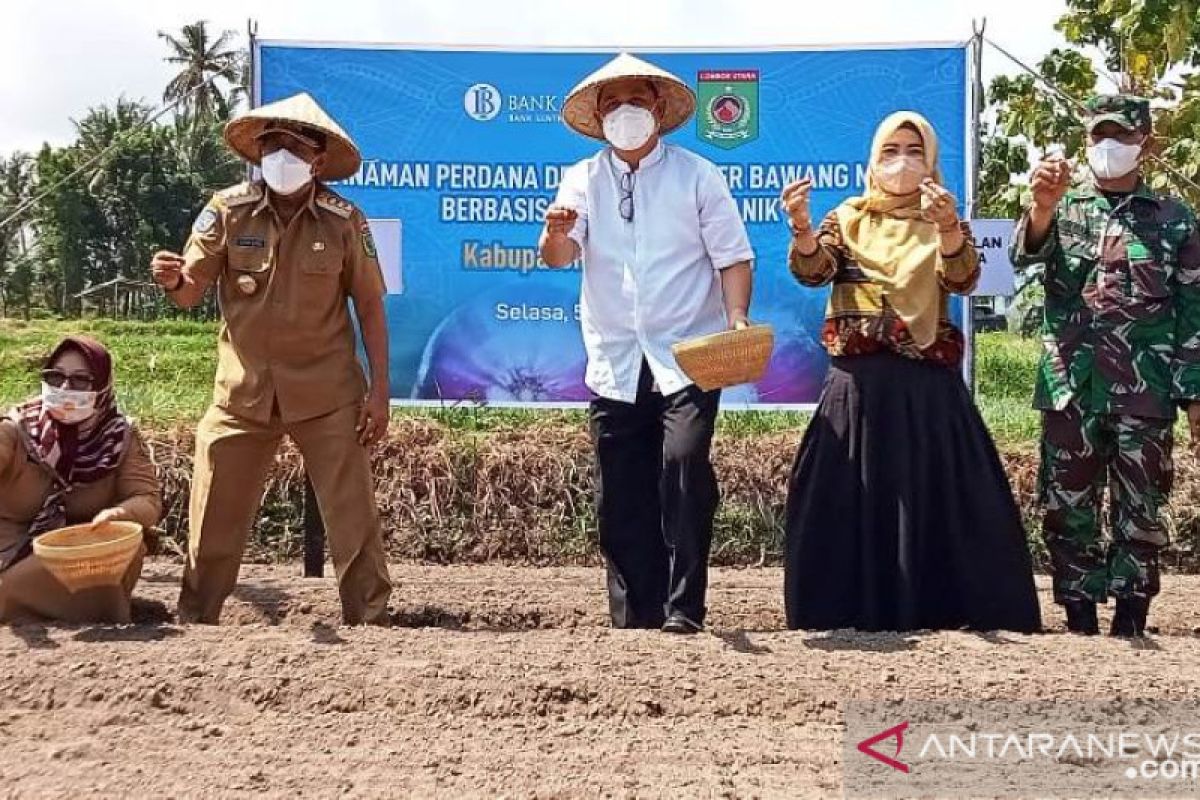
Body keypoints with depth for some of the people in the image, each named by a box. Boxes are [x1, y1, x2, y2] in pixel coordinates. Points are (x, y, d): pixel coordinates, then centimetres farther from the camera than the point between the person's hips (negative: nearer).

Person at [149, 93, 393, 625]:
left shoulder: (343, 221, -4)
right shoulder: (227, 211, -2)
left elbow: (370, 306, 1)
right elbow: (190, 294, 0)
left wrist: (379, 391, -3)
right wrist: (171, 280, -25)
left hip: (327, 395, -1)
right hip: (242, 394, 2)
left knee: (354, 517, 2)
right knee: (214, 521, 8)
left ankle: (370, 624, 14)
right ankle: (193, 623, 24)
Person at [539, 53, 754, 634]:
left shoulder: (696, 176, 4)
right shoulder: (582, 180, 9)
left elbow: (733, 256, 1)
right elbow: (557, 257, -3)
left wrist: (736, 322, -15)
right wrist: (556, 232, -26)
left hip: (688, 359, -3)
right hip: (615, 365, 3)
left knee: (684, 467, -20)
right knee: (620, 499, 4)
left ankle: (683, 609, -10)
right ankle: (634, 620, 14)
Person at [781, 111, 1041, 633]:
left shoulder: (943, 224, 9)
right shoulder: (847, 219, 11)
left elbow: (962, 280, -11)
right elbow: (812, 272, -7)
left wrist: (948, 226, -30)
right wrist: (801, 225, -27)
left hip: (927, 385, 0)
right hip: (858, 384, 0)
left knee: (936, 497, -1)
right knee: (852, 501, 1)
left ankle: (936, 613, 10)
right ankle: (852, 616, 10)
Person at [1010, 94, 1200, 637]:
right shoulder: (1063, 207, 10)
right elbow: (1026, 258, -11)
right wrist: (1042, 208, -32)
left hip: (1145, 393, -1)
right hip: (1070, 388, 1)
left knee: (1140, 512, 3)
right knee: (1067, 509, 4)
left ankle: (1129, 627, 11)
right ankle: (1080, 623, 14)